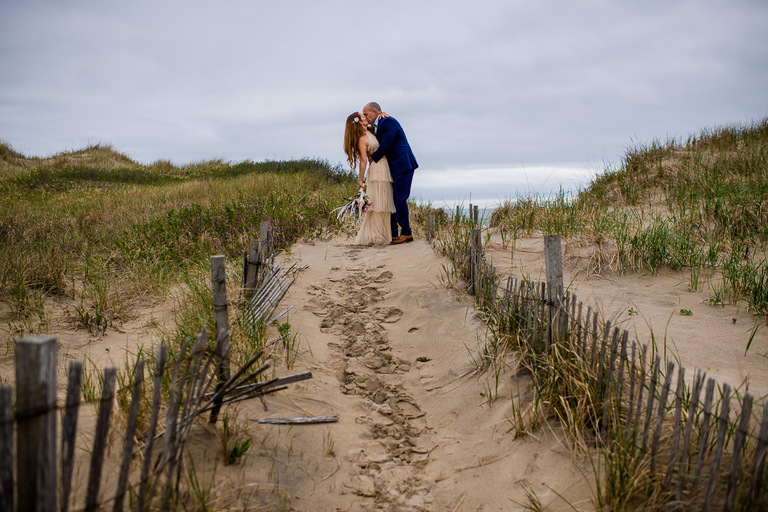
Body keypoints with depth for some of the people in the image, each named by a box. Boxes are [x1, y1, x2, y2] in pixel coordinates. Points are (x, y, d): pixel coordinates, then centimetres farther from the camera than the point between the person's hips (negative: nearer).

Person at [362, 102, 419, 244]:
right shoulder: (377, 126, 18)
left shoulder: (388, 122, -13)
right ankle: (392, 234, 13)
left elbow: (386, 146, -18)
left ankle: (406, 233, -5)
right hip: (394, 168, 10)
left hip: (403, 165, -10)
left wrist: (373, 157, -6)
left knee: (399, 198, -11)